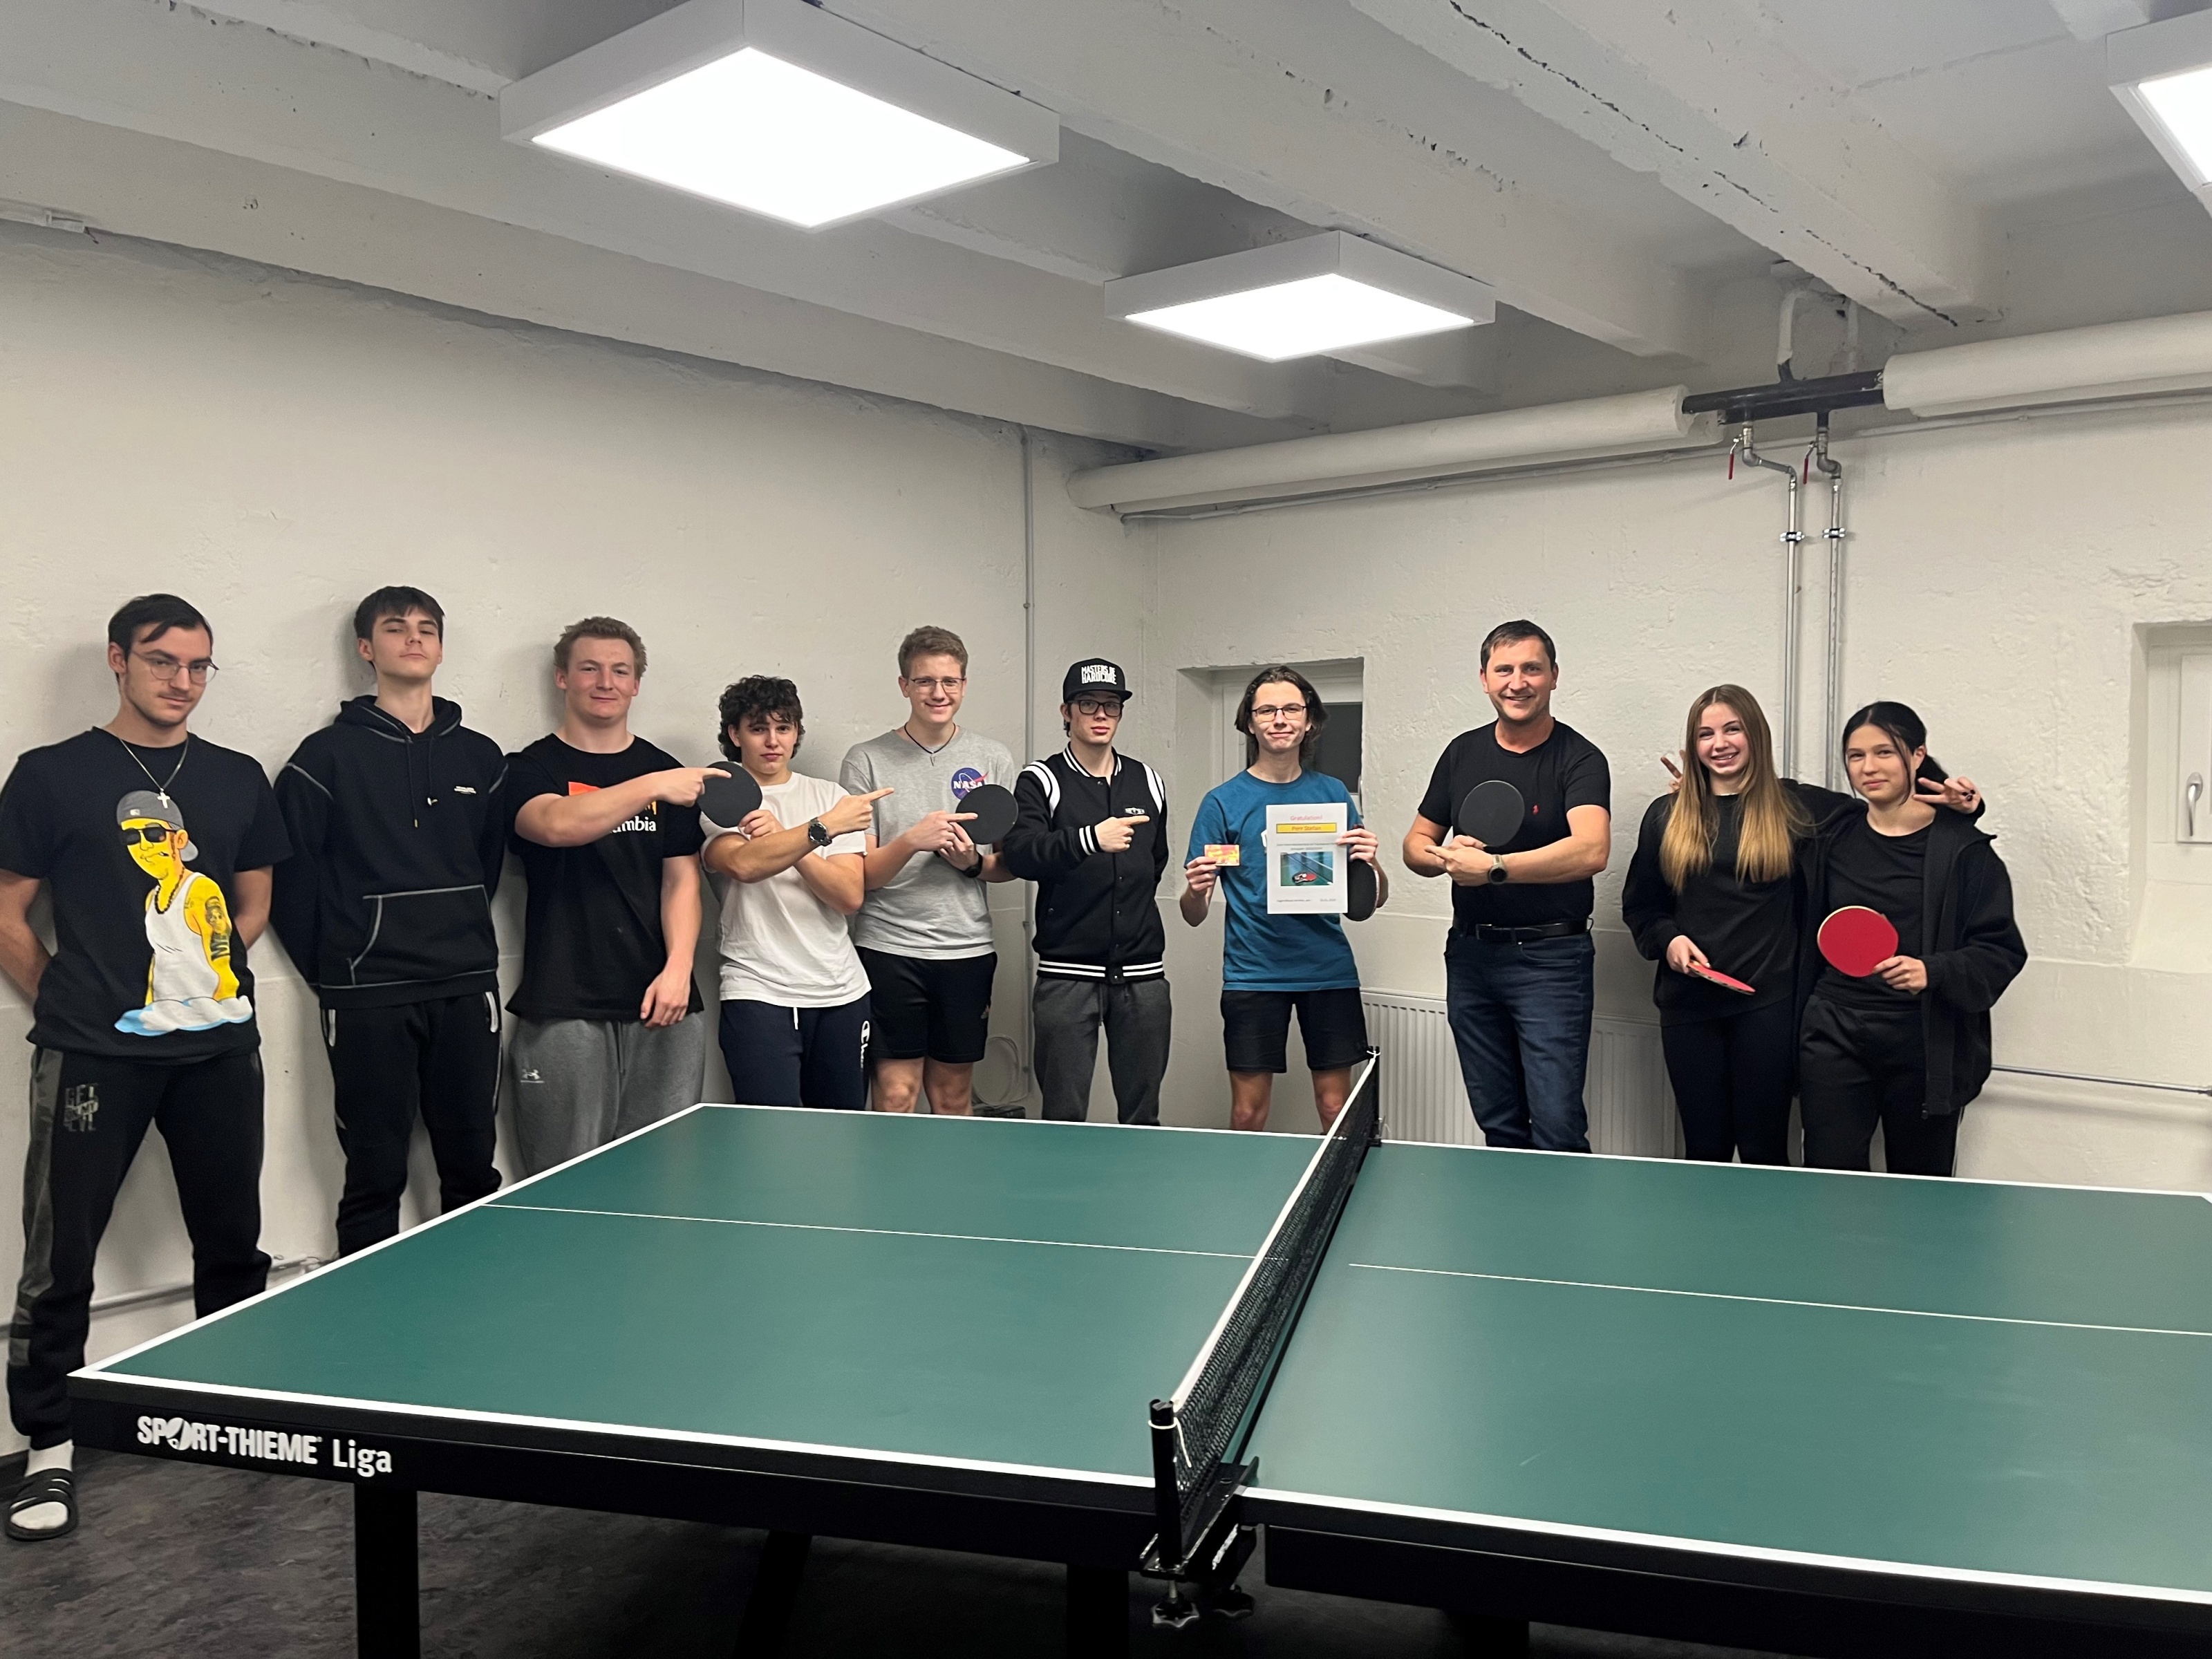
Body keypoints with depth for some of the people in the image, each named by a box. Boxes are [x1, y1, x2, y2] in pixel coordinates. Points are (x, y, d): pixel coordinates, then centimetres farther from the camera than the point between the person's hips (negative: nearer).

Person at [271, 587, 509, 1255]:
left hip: (467, 988, 3)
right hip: (368, 998, -3)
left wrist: (462, 939, 9)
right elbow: (291, 876, -2)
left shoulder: (480, 756, 9)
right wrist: (329, 971, 0)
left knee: (473, 1167, 9)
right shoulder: (328, 755, -2)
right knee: (375, 1174, 5)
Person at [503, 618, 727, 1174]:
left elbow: (681, 878, 7)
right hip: (563, 1009, -3)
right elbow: (558, 824, -18)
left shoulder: (667, 772, 14)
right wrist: (652, 787, -26)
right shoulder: (532, 769, 5)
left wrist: (678, 969, -7)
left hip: (661, 1004, 3)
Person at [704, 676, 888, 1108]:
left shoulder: (830, 796, 9)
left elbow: (850, 896, -3)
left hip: (842, 991, 4)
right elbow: (743, 864, -21)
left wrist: (781, 838, -14)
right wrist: (823, 827, -29)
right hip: (758, 993, -3)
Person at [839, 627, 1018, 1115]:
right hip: (889, 948, -2)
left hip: (968, 951, 2)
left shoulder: (994, 760, 6)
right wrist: (912, 841, -21)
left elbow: (1011, 865, 10)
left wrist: (972, 862, -11)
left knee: (954, 1097, 11)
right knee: (896, 1096, 0)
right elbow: (860, 875, -3)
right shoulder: (866, 761, -1)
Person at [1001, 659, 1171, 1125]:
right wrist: (1090, 839, -30)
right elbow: (1021, 856, -18)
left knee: (1142, 1116, 9)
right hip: (1067, 971, -3)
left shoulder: (1146, 782, 13)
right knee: (1064, 1116, 0)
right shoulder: (1040, 781, 0)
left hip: (1142, 973, 4)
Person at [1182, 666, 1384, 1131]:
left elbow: (1374, 899, 9)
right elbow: (1193, 916, 0)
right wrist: (1195, 890, -22)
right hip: (1252, 974, -2)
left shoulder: (1333, 793, 7)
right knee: (1247, 1114, 2)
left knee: (1337, 1110, 4)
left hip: (1329, 970, 2)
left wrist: (1369, 862, -12)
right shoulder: (1223, 801, 0)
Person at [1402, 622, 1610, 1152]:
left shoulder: (1579, 759, -9)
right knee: (1498, 1126, 14)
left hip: (1550, 957, -5)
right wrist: (1442, 856, -10)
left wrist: (1493, 866, -31)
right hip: (1470, 954, 5)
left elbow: (1591, 849, -27)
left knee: (1557, 1126, -7)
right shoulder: (1462, 753, 8)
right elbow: (1415, 845, 13)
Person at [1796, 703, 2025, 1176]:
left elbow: (2002, 951, -8)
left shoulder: (1962, 848, -4)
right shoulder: (1833, 838, 8)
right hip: (1836, 1036, 3)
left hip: (1927, 1048, -2)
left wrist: (1933, 972, -21)